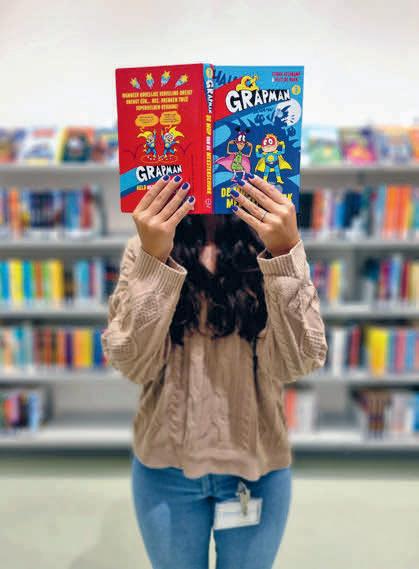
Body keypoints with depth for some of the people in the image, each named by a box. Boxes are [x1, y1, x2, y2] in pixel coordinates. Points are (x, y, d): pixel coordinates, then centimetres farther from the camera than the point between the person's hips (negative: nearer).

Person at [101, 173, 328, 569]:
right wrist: (154, 262, -26)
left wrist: (284, 255, -27)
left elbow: (296, 364, -16)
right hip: (166, 466, 0)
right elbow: (133, 365, -15)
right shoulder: (145, 250, -6)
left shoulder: (271, 249, -7)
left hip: (258, 465, 1)